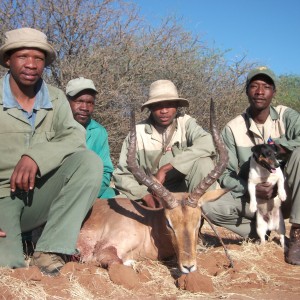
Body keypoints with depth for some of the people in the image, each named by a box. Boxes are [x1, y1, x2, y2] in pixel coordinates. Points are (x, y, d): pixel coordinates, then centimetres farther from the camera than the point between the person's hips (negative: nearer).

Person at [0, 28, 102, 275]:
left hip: (42, 195, 4)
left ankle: (51, 250, -23)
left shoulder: (56, 99, 5)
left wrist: (35, 156, -28)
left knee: (88, 160, -23)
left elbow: (76, 138, -11)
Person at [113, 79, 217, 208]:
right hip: (153, 193, 0)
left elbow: (207, 144, -27)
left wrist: (165, 169, -30)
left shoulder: (186, 123, -6)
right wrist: (145, 195, -26)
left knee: (203, 161, -26)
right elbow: (121, 174, -7)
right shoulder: (138, 132, -7)